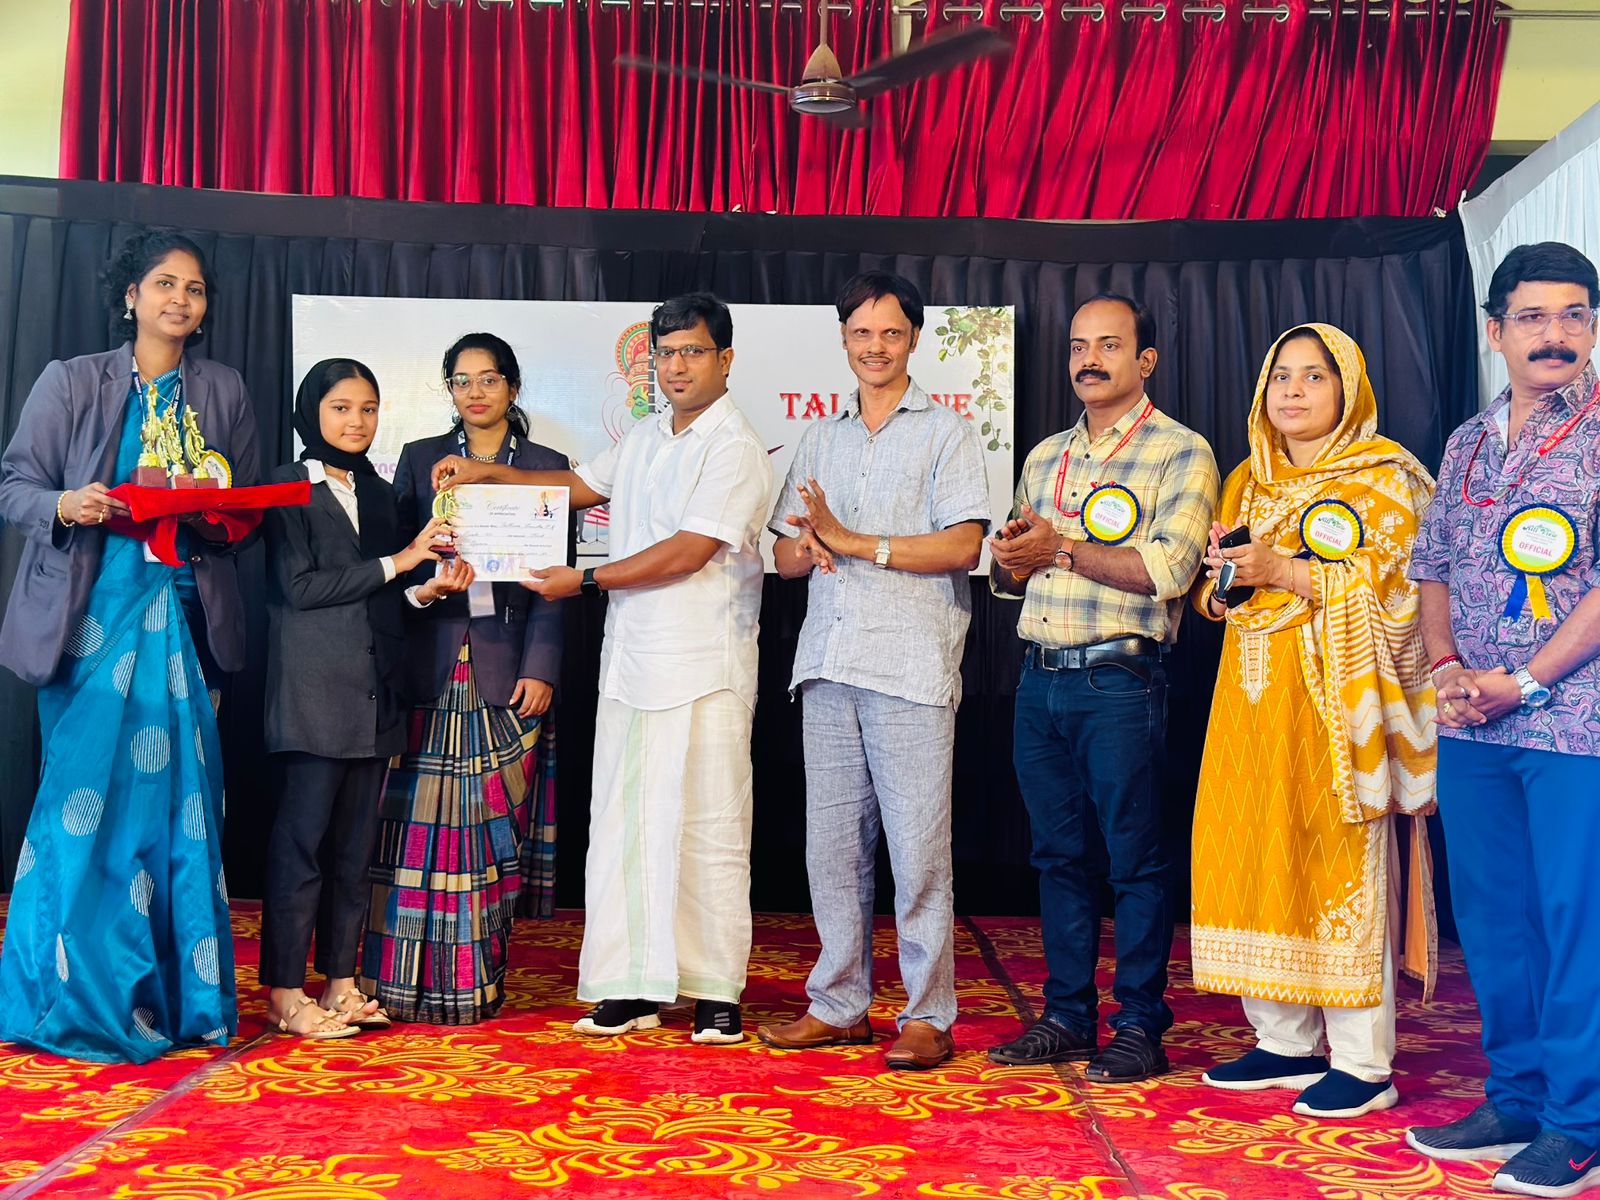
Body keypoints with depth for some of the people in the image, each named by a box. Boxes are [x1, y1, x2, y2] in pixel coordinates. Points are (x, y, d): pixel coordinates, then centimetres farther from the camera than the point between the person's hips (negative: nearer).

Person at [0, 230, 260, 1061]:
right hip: (92, 611, -2)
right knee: (86, 795, -3)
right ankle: (74, 995, 9)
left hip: (183, 613, 2)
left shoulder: (223, 392, 12)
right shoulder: (71, 382, 5)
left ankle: (176, 996, 10)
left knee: (176, 796, 0)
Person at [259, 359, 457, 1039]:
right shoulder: (290, 488, 0)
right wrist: (394, 563, -11)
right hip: (315, 694, -6)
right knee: (302, 839, -4)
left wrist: (427, 589, 0)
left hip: (373, 693, 6)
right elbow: (299, 585, -12)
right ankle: (285, 992, 2)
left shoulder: (379, 494, 18)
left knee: (355, 842, 8)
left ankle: (340, 983, 15)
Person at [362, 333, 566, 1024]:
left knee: (492, 830, 2)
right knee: (418, 827, -2)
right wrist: (419, 587, -10)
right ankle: (406, 982, 6)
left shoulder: (545, 467, 8)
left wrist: (540, 668, -5)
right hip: (429, 666, 1)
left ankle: (479, 985, 9)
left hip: (505, 671, 0)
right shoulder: (419, 459, 12)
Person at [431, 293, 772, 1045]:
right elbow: (582, 485, 31)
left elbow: (688, 553, -16)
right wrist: (490, 472, 20)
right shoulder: (645, 439, 16)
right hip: (630, 664, 7)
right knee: (619, 826, 5)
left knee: (709, 830, -2)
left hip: (704, 671, -7)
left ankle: (716, 991, 8)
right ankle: (632, 989, 11)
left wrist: (585, 581, -9)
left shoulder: (734, 449, -8)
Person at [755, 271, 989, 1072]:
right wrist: (806, 547, -6)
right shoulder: (820, 441, 20)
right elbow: (786, 556, 18)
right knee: (831, 842, 7)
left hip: (910, 668, -5)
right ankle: (838, 1005, 17)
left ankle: (928, 1015, 4)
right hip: (829, 662, 5)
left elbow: (963, 546, -8)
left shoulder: (946, 434, 4)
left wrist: (855, 541, -11)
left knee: (917, 847, -5)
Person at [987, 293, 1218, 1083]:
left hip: (1119, 683, -6)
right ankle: (1066, 1018, 20)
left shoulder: (1180, 453, -3)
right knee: (1060, 856, 11)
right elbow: (1013, 570, 22)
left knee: (1134, 862, 0)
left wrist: (1060, 548, -12)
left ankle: (1140, 1028, 9)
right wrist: (1009, 559, -2)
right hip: (1041, 681, 6)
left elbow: (1166, 570, -15)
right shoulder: (1045, 458, 18)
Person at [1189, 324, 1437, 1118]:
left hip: (1334, 695, -6)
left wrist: (1282, 570, -18)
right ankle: (1287, 1043, 16)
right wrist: (1221, 574, -2)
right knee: (1251, 856, 4)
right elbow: (1216, 600, 21)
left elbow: (1393, 589, -12)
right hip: (1255, 695, 6)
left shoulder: (1380, 478, -2)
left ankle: (1364, 1066, 2)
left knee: (1343, 867, -6)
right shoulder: (1250, 480, 18)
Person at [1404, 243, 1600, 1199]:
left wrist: (1523, 680, -14)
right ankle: (1517, 1101, 25)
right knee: (1491, 919, 12)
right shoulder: (1468, 444, 13)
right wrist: (1445, 667, 0)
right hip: (1471, 728, 6)